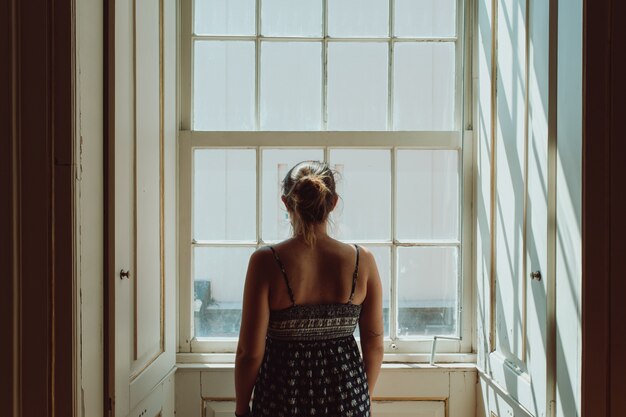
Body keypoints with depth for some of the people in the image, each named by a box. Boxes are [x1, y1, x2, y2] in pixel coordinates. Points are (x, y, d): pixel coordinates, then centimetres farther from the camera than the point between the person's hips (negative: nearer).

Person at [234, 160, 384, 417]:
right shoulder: (363, 261, -9)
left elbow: (250, 352, -13)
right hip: (346, 393, 2)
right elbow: (374, 345, -2)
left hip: (284, 396, -2)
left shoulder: (267, 262, -16)